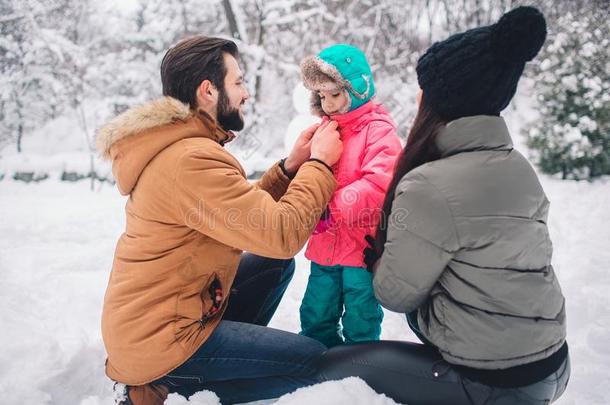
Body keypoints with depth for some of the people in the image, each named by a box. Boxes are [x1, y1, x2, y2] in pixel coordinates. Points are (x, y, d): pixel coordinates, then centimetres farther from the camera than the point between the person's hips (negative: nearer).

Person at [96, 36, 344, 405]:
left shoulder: (177, 145, 6)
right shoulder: (192, 159, -27)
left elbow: (247, 210, 9)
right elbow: (282, 234, -27)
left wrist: (291, 167, 0)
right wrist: (319, 164, -14)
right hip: (158, 339, -10)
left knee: (275, 265, 14)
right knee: (316, 361, -3)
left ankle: (229, 360, 11)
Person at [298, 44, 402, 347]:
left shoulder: (379, 131, -12)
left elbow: (379, 185, -25)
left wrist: (333, 207, -29)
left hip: (362, 249, -6)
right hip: (325, 246, 7)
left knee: (360, 324, 11)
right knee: (315, 319, 20)